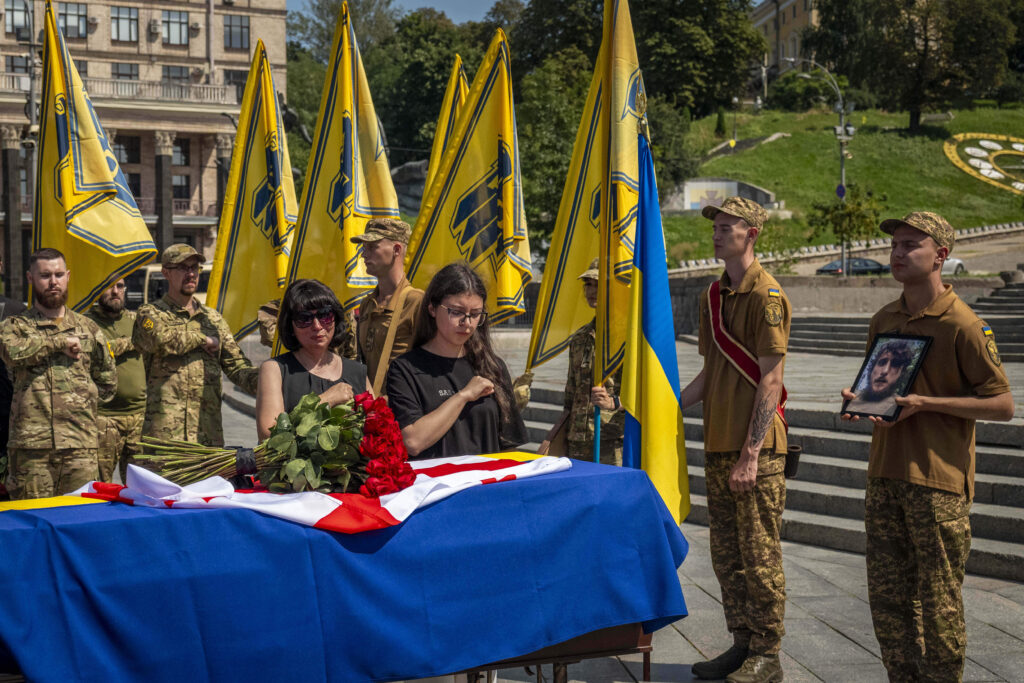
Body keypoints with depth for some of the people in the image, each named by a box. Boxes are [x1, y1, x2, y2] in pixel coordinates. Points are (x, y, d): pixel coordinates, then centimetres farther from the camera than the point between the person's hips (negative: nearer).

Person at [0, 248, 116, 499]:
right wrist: (60, 342, -9)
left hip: (81, 444, 2)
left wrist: (81, 400, 9)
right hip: (31, 445, -2)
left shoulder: (88, 328, 17)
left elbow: (108, 382, 21)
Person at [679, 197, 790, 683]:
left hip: (756, 448, -8)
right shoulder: (712, 296, 14)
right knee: (726, 553, 13)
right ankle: (742, 644, 24)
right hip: (717, 443, 8)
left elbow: (770, 382, -15)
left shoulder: (767, 296, -11)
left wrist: (750, 455, -18)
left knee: (759, 553, 0)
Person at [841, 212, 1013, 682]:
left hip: (938, 480, -6)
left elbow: (1003, 406, -10)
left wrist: (925, 403, -18)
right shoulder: (883, 320, 11)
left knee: (938, 600, 3)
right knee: (886, 595, 11)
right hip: (885, 475, 7)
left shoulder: (963, 325, -10)